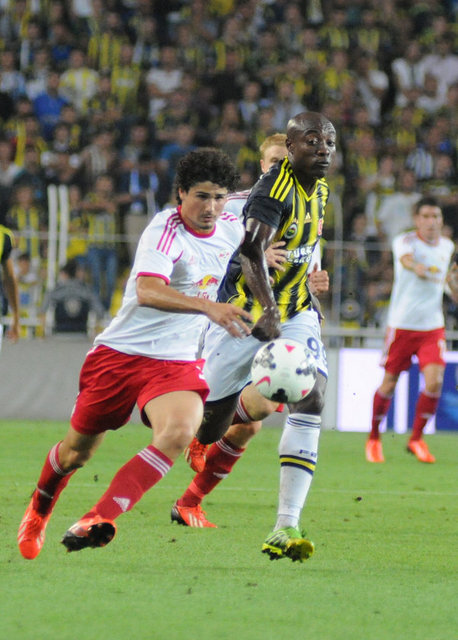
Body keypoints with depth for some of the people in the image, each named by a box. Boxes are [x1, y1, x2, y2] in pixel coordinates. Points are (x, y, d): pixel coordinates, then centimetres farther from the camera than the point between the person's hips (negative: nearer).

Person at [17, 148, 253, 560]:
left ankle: (100, 519, -29)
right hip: (121, 353, -4)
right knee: (77, 451, 10)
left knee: (180, 432, -28)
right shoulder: (165, 230, -20)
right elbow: (147, 291, -39)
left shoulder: (230, 228, 1)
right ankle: (39, 511, 43)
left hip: (177, 363, 4)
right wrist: (208, 307, -50)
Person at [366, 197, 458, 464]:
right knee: (389, 385, 2)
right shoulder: (405, 242, -10)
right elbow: (408, 261, -36)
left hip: (433, 327, 3)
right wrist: (419, 269, -57)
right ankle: (374, 438, 23)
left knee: (434, 382, -12)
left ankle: (416, 439, 6)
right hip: (401, 324, -3)